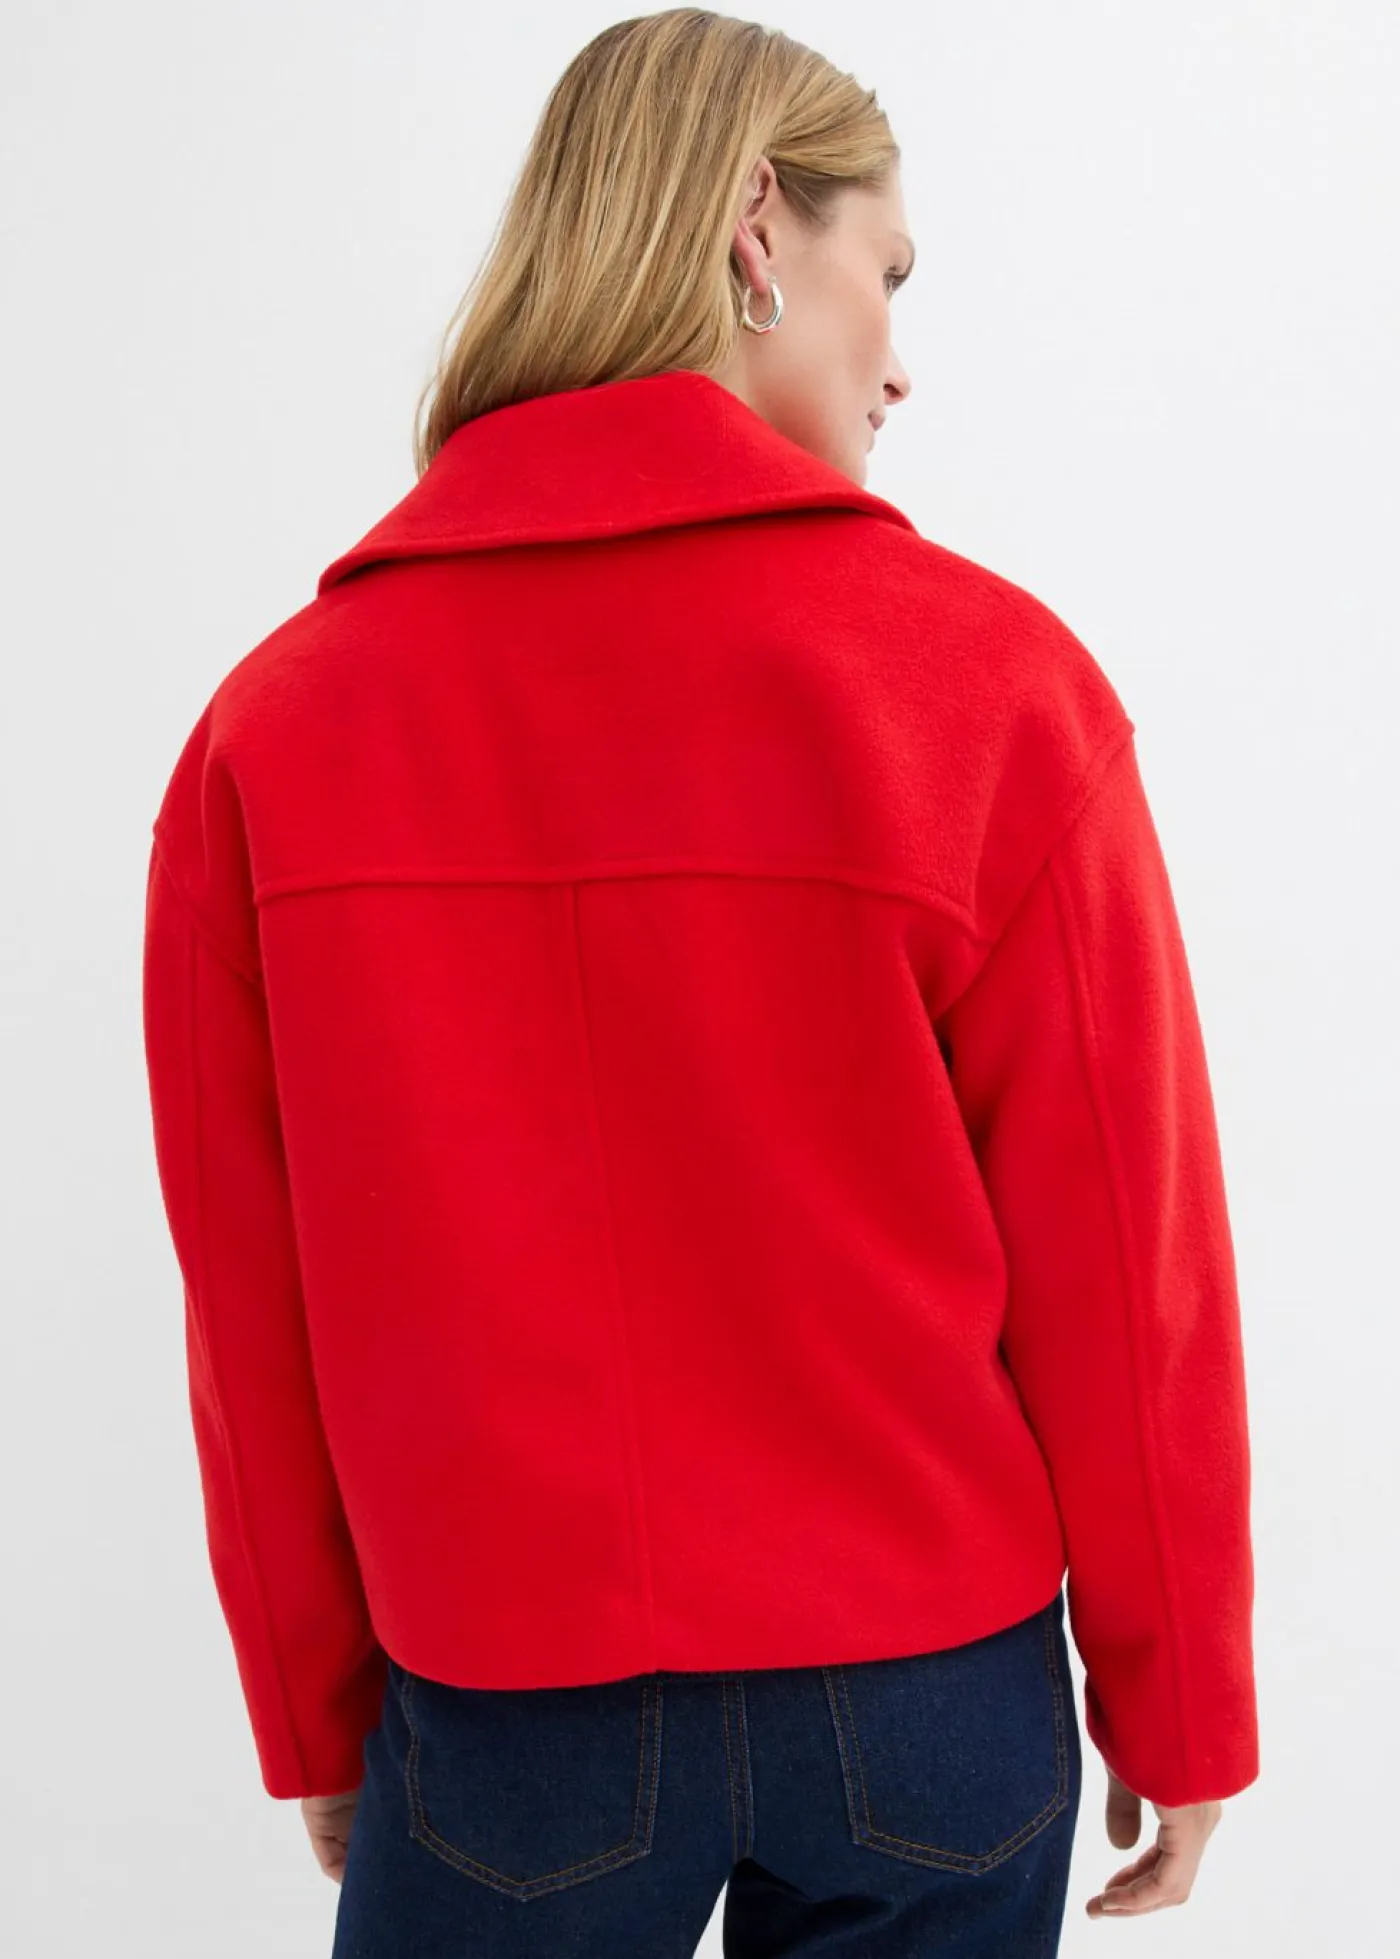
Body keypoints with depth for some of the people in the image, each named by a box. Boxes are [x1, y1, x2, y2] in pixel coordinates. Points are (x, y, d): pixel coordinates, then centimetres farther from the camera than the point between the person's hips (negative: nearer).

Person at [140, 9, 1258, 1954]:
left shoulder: (276, 720, -8)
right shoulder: (994, 680, -13)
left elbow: (252, 1307, -4)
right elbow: (1121, 1263, -9)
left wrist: (316, 1720, 10)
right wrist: (1175, 1702, 5)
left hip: (496, 1718, 1)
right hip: (929, 1697, 0)